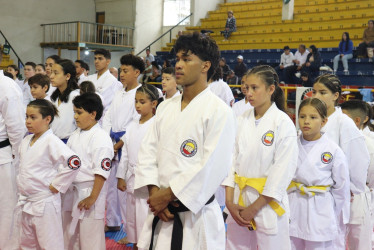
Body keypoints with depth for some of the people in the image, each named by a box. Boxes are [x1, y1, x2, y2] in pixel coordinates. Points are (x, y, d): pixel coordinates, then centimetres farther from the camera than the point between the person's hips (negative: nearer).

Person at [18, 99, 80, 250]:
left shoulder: (51, 142, -17)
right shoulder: (26, 141, 8)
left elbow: (73, 162, -27)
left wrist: (56, 185, -20)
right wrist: (20, 184, 12)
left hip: (45, 203, -8)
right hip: (25, 202, 8)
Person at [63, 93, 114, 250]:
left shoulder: (101, 138, -16)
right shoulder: (75, 135, 10)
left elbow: (102, 172, -19)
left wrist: (93, 197, -20)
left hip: (90, 191, -8)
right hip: (73, 190, 8)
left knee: (91, 235, 0)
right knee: (69, 233, 18)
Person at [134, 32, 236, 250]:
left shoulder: (219, 111, -12)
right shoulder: (166, 108, 8)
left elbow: (213, 167, -18)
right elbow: (148, 151, 5)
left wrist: (168, 194, -15)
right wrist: (154, 192, -9)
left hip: (196, 216, -5)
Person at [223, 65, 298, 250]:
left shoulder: (283, 123, -9)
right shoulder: (242, 121, 5)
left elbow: (283, 170, -12)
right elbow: (232, 159, 3)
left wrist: (254, 207, -11)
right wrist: (230, 202, -6)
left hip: (267, 202, -4)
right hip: (239, 201, 5)